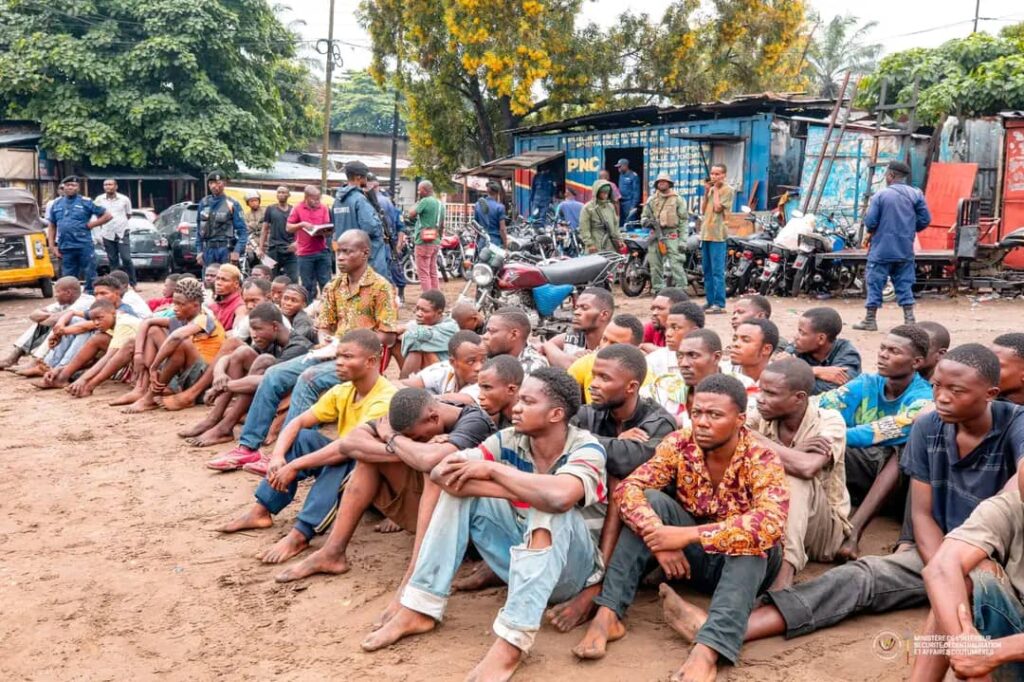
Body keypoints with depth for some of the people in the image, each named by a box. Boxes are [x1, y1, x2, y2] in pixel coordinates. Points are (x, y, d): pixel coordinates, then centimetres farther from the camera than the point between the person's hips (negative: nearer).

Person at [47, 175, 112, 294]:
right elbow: (52, 227, 16)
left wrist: (91, 224, -4)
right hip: (65, 248, 4)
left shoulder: (86, 202, 2)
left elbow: (108, 215, 1)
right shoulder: (56, 204, 14)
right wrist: (52, 246, 8)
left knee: (90, 277, -2)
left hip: (84, 246, -4)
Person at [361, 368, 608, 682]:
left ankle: (512, 641, -38)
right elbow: (441, 472, -17)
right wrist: (523, 491, -29)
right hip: (521, 554, 5)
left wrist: (493, 470, -28)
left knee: (550, 511, -35)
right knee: (459, 486, -11)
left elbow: (559, 497, -43)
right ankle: (418, 610, -11)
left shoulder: (587, 448, -20)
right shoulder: (510, 439, -7)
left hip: (570, 568, -5)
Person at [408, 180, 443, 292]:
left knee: (424, 274, -5)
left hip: (423, 242, -8)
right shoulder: (440, 204, 14)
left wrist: (417, 202, -1)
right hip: (435, 242, 8)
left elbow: (411, 214, -14)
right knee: (433, 273, 13)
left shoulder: (425, 201, -12)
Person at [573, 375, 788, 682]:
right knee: (652, 500, -21)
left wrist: (688, 535, -41)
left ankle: (708, 648, -49)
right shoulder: (679, 444, -12)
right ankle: (608, 614, -28)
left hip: (746, 567, -3)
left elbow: (771, 524, -39)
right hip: (692, 558, 3)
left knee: (753, 536, -35)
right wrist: (659, 537, -38)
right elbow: (628, 488, -22)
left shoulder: (762, 460, -21)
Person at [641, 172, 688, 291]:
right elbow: (644, 216, 19)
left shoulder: (677, 199, 5)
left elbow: (683, 221, 1)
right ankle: (658, 292, 14)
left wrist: (682, 240, -7)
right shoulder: (651, 200, 15)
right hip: (655, 236, 4)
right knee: (655, 266, 5)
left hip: (672, 236, -4)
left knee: (676, 265, -14)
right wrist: (646, 221, -8)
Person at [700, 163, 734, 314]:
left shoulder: (728, 190, -4)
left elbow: (718, 208, -14)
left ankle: (719, 304, -10)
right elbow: (703, 210, 14)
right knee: (707, 271, 11)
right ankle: (711, 301, 17)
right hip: (705, 234, 8)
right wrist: (706, 192, 6)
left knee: (717, 271, -10)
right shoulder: (710, 189, 18)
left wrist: (715, 190, -5)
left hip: (717, 235, -8)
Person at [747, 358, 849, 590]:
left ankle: (784, 572, -44)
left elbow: (807, 467, -35)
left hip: (823, 528, -3)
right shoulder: (762, 417, -4)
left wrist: (755, 439, -23)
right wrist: (793, 453, -26)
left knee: (795, 477, -31)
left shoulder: (830, 421, -15)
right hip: (769, 521, 3)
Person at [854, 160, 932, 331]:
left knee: (875, 282, 4)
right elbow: (925, 219, 2)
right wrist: (909, 230, 17)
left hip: (882, 249, -4)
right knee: (904, 283, 11)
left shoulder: (881, 195, -9)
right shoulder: (916, 194, 3)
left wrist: (871, 232, 10)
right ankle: (909, 319, 9)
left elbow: (870, 222, -11)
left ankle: (870, 320, 8)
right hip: (905, 249, 4)